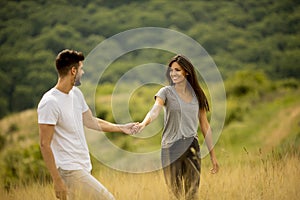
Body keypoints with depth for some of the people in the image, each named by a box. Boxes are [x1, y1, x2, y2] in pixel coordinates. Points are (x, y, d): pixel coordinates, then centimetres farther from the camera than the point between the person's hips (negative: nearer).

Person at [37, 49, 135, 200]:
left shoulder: (76, 93, 9)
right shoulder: (50, 103, -18)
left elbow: (90, 121, 24)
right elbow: (45, 144, -18)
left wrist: (121, 128, 27)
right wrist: (57, 180, -21)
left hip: (84, 167, 9)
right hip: (70, 171, -9)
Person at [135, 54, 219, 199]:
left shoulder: (197, 95, 9)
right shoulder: (166, 92, -1)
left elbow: (204, 125, 13)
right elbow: (155, 110, -20)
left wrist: (212, 155, 12)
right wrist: (144, 123, -43)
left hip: (192, 148, 3)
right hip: (171, 149, -3)